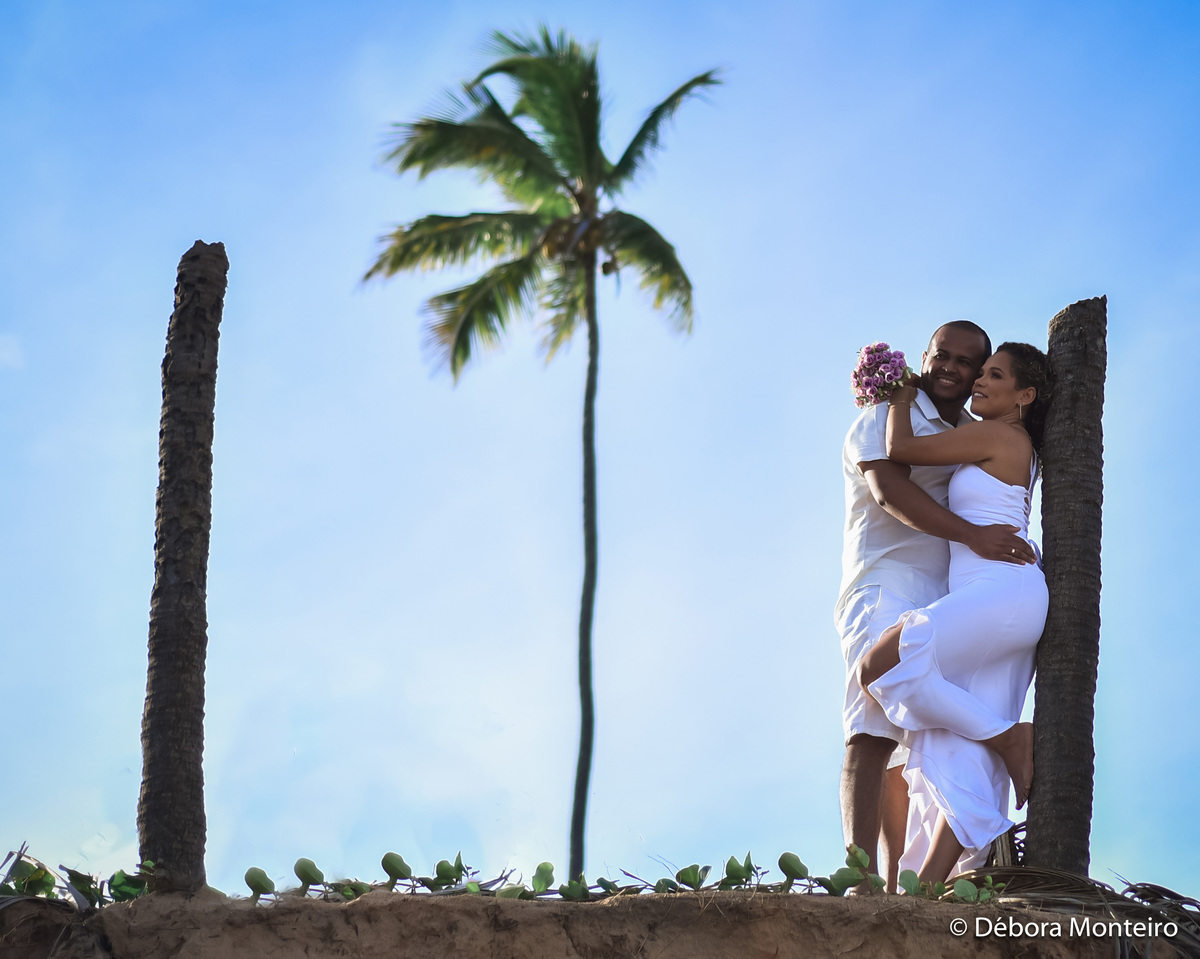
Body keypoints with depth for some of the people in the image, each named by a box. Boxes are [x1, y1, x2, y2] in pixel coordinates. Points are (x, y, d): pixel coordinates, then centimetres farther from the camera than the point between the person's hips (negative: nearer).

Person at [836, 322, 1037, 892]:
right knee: (875, 733, -22)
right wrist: (973, 535, -26)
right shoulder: (885, 419, 2)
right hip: (885, 588, -7)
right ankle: (860, 876, -34)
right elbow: (889, 488, -15)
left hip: (944, 602, 7)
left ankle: (898, 887, -2)